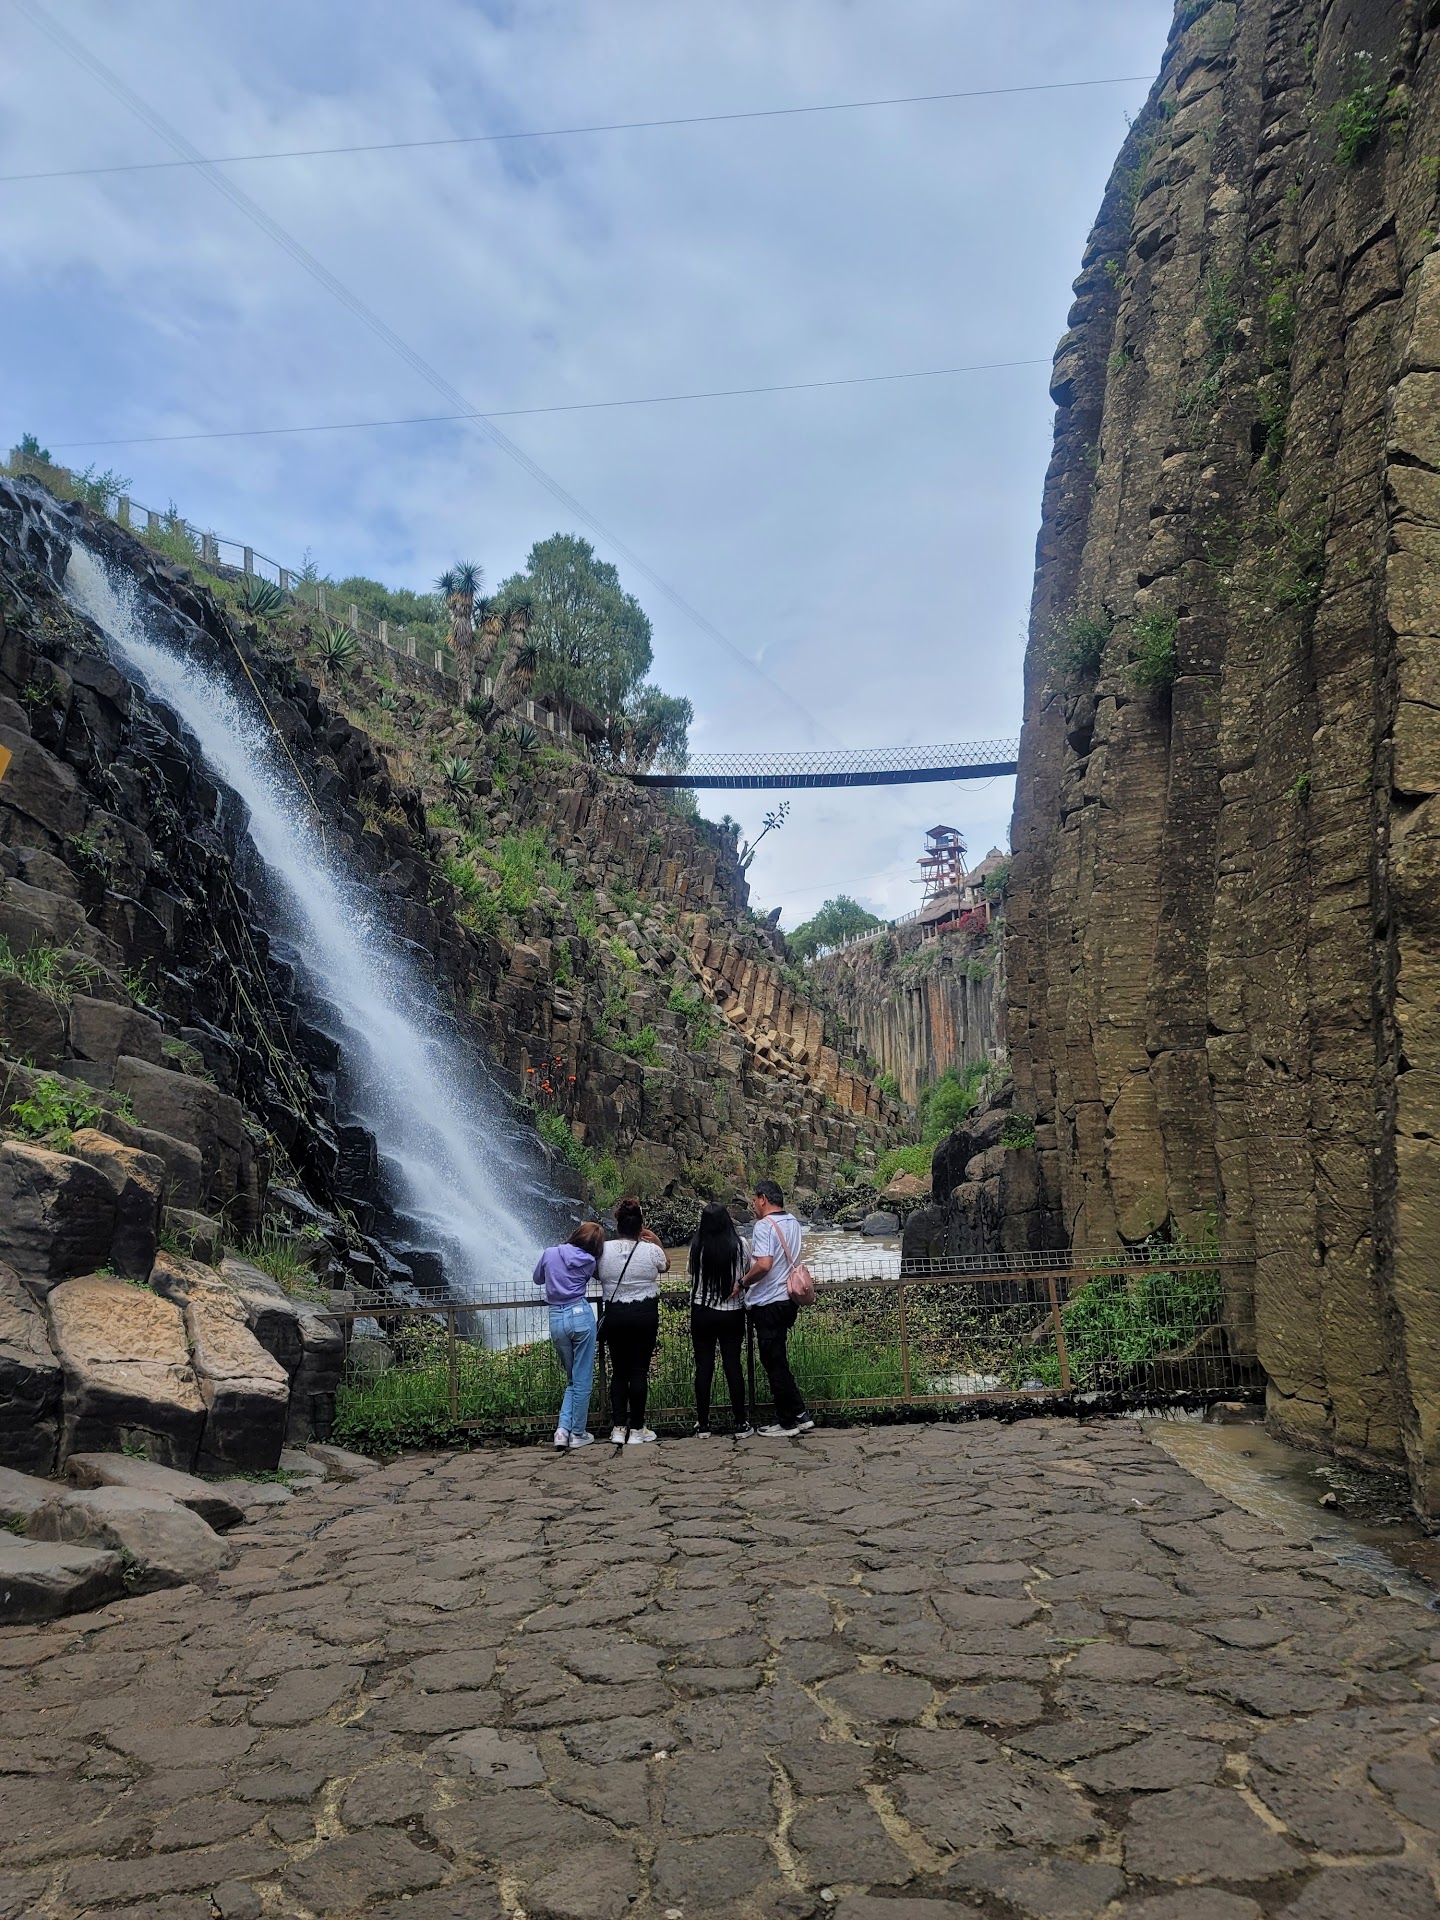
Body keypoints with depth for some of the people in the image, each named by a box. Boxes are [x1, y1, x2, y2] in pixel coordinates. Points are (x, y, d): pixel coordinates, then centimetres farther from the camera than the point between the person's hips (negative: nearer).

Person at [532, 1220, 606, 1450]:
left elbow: (537, 1279, 19)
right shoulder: (589, 1261, -2)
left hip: (556, 1319, 3)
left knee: (572, 1379, 17)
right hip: (581, 1315, -3)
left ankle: (563, 1429, 5)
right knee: (583, 1380, 7)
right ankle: (578, 1433, 11)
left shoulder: (550, 1253, 4)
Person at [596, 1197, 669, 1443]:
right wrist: (657, 1241, 16)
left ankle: (618, 1427, 10)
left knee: (618, 1371, 12)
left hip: (614, 1314, 2)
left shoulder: (604, 1249, -6)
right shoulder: (651, 1250, -9)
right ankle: (637, 1429, 7)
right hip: (645, 1314, -2)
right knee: (639, 1371, 3)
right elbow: (666, 1266, 12)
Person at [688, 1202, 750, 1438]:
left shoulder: (697, 1246, -10)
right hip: (732, 1313, 0)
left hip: (702, 1312, 0)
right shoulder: (738, 1244, -9)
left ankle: (703, 1425, 13)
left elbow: (693, 1277, 0)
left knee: (703, 1367, 7)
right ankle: (740, 1424, 11)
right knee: (733, 1366, 7)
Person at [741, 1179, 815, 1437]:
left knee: (774, 1363, 1)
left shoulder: (764, 1225, -17)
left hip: (767, 1304, -9)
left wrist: (744, 1280, -11)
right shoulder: (794, 1223, 10)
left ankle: (789, 1421, 8)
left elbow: (763, 1264, -28)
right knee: (777, 1361, 16)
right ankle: (797, 1415, 17)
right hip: (787, 1299, 9)